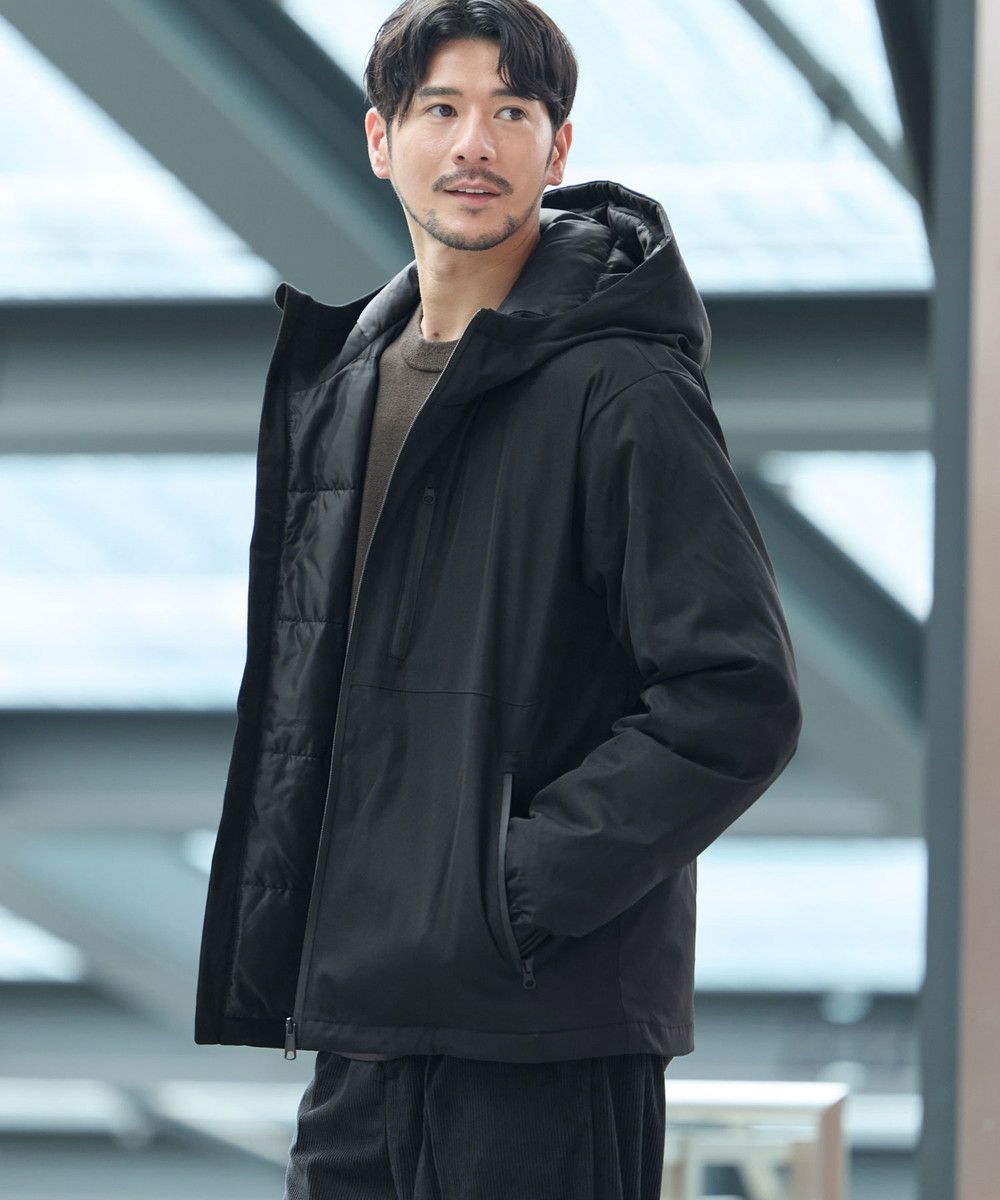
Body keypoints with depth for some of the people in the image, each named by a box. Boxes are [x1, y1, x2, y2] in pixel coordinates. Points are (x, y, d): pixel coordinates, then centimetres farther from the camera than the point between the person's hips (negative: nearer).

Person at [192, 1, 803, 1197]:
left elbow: (738, 702, -15)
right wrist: (272, 952, 13)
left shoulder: (621, 392, -9)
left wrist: (521, 885, -16)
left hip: (548, 1048, -7)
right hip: (358, 1026, 7)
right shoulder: (338, 378, 15)